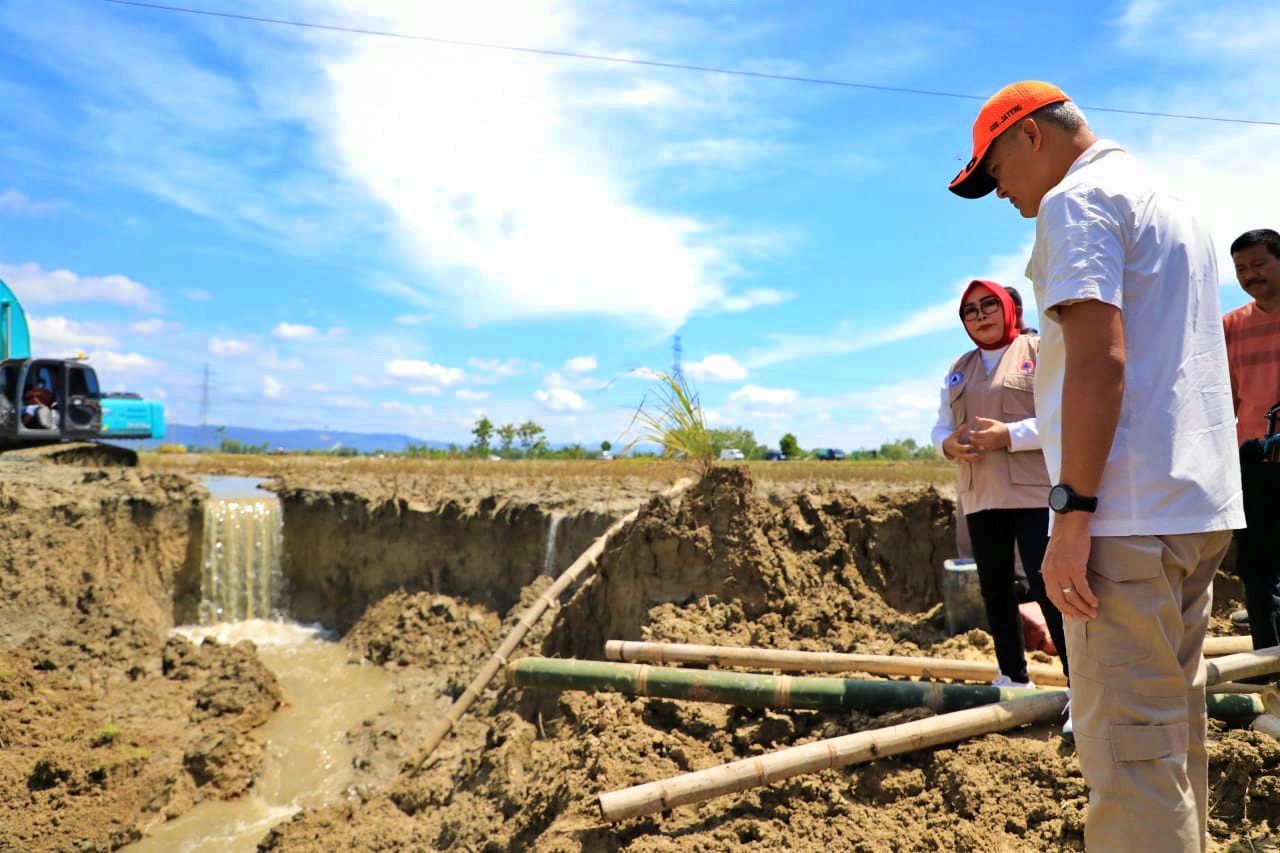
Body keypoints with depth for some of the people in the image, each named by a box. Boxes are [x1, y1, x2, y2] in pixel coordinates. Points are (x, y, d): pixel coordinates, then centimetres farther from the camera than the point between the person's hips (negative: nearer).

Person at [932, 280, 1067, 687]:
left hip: (1034, 492, -6)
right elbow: (941, 425, 16)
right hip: (980, 497, 6)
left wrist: (1009, 435, -20)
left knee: (1046, 587, -10)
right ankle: (1013, 677, 25)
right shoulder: (959, 368, 18)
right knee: (995, 591, 11)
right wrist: (948, 445, -8)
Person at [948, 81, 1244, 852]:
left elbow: (1099, 357, -18)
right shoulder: (1174, 205, 24)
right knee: (1179, 727, 16)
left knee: (1129, 744, -9)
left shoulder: (1078, 200, -6)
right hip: (1202, 506, 10)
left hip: (1130, 510, -10)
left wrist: (1072, 512, -20)